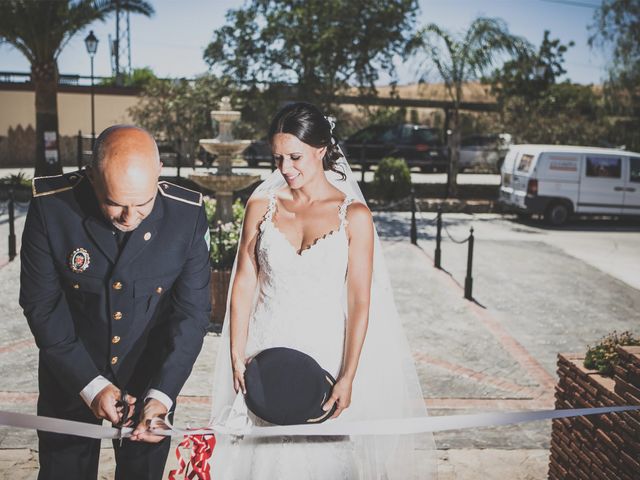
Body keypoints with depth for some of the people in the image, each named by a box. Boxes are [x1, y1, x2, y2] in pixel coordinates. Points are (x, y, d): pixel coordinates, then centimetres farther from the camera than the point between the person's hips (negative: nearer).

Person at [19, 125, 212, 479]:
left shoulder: (189, 214, -19)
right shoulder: (51, 206, -21)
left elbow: (192, 312, -13)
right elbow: (41, 304, -14)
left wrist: (162, 393, -22)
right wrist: (90, 383, -19)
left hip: (150, 379, 1)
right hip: (70, 379, 0)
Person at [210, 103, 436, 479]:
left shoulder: (354, 215, -7)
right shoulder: (261, 206, 0)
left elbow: (359, 302, -8)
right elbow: (244, 285, 2)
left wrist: (348, 377, -13)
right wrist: (236, 357, -2)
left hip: (326, 353, -2)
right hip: (266, 352, 2)